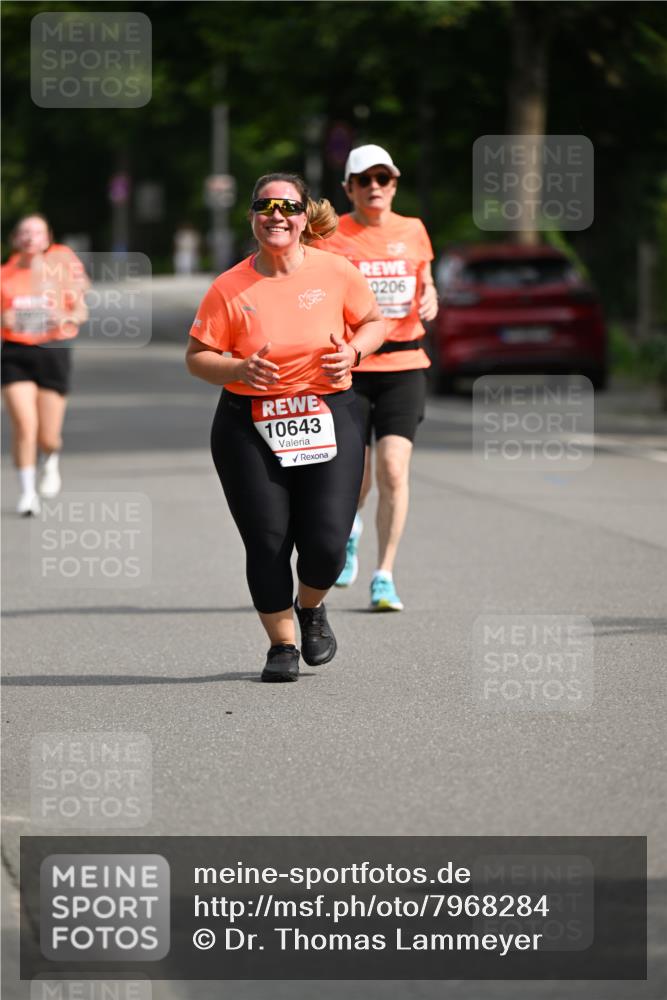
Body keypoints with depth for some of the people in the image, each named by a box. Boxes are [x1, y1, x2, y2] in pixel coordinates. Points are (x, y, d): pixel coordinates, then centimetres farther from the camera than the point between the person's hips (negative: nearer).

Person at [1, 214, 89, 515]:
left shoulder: (62, 269, 2)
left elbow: (81, 311, 7)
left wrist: (67, 318, -15)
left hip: (53, 351, 0)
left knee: (47, 436, 1)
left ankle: (51, 460, 38)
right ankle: (27, 492, 0)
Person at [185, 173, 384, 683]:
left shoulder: (335, 271, -1)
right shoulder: (230, 288, -4)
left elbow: (374, 322, 13)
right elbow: (197, 356, 0)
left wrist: (353, 351, -8)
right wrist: (239, 369, -19)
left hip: (329, 417, 0)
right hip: (250, 426, 0)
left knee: (326, 542, -8)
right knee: (267, 542, -3)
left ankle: (312, 607, 26)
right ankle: (282, 645, 17)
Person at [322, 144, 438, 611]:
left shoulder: (413, 232, 8)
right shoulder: (333, 236, 0)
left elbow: (427, 288, 20)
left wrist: (429, 303, -2)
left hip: (404, 365, 1)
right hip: (349, 365, -1)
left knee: (394, 469, -12)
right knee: (354, 476, 2)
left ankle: (385, 577, -5)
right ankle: (349, 529, 39)